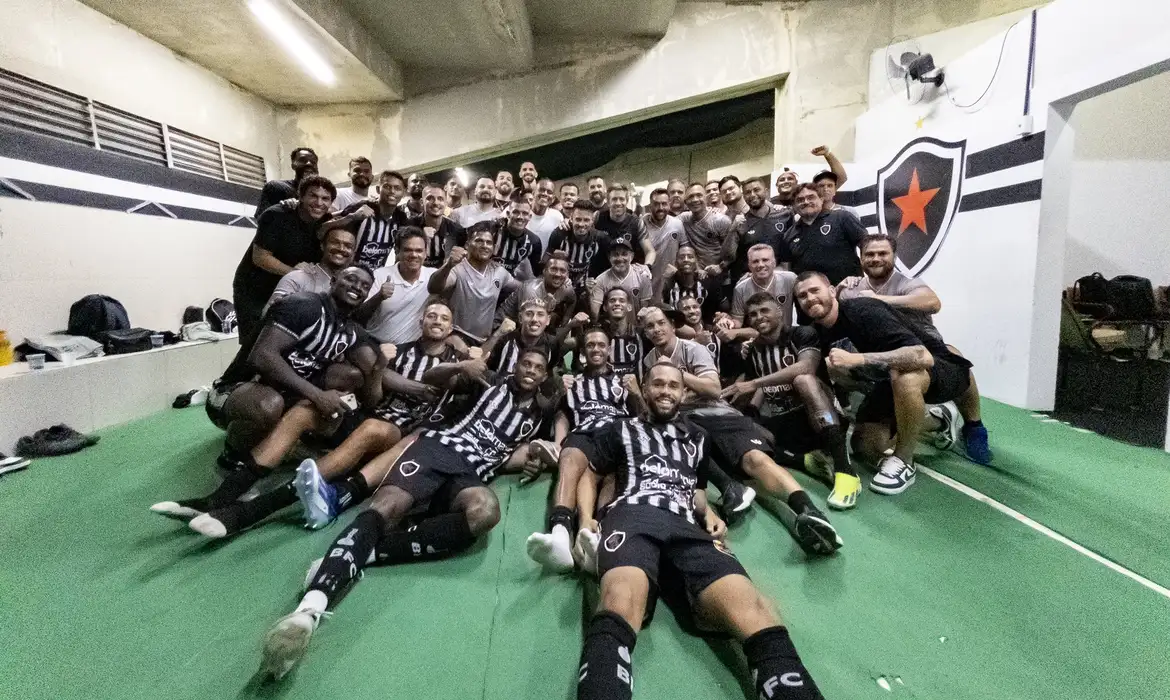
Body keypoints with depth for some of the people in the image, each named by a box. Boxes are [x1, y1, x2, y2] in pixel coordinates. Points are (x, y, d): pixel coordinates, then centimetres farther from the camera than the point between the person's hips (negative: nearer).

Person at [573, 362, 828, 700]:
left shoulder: (698, 438, 37)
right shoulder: (622, 429, 29)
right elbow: (589, 476, 27)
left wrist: (708, 513, 16)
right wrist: (586, 519, 6)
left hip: (687, 528, 3)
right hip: (632, 516, -2)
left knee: (751, 608, -31)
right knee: (620, 603, -40)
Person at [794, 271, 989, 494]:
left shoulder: (864, 310, -28)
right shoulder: (820, 333, -5)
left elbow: (923, 356, -40)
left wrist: (857, 359, -44)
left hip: (940, 367, -7)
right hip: (891, 380, 8)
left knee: (903, 375, -41)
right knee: (865, 446, -3)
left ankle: (903, 462, -18)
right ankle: (936, 422, 23)